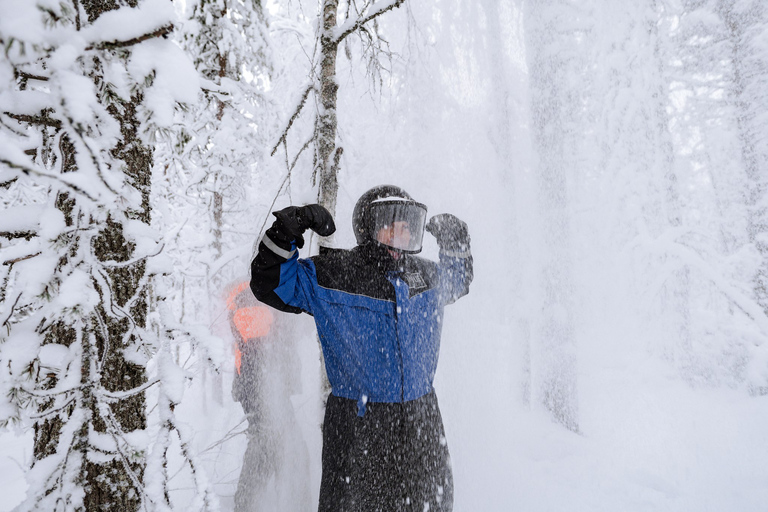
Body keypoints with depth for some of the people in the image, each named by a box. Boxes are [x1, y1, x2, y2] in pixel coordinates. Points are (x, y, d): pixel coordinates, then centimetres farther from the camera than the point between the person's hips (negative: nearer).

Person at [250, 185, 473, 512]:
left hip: (421, 424, 5)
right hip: (357, 426, -4)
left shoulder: (427, 276, 6)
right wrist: (286, 232, -19)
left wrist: (455, 245, 12)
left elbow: (458, 283, 27)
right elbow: (271, 285, -7)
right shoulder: (330, 276, -8)